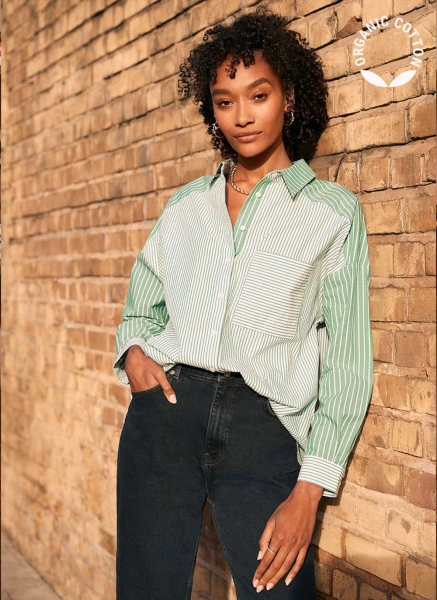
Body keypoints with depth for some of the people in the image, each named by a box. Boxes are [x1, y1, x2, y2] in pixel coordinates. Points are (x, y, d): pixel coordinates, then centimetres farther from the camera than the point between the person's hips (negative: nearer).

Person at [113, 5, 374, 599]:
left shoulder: (334, 210, 4)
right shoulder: (186, 204, 15)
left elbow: (348, 361, -1)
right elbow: (141, 307, 23)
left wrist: (310, 488, -9)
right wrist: (134, 348, -2)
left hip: (264, 427, -2)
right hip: (165, 411, 3)